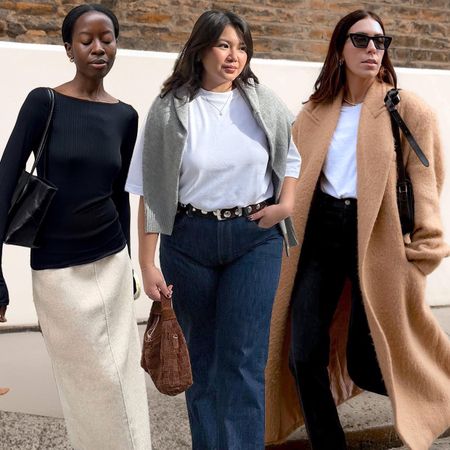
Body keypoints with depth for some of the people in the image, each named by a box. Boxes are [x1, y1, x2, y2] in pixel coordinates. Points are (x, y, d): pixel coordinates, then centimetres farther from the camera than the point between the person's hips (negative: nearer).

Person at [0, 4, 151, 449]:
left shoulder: (125, 116, 3)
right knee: (99, 381, 5)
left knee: (123, 375, 11)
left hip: (111, 263, 4)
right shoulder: (44, 102, -10)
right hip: (57, 267, -4)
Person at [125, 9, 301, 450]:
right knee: (200, 357, 13)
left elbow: (292, 155, 17)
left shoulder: (263, 103, 2)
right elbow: (151, 190, -3)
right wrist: (148, 264, -6)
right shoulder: (170, 109, -3)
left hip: (254, 237, 0)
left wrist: (286, 202, -1)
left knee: (242, 360, -6)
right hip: (188, 240, 0)